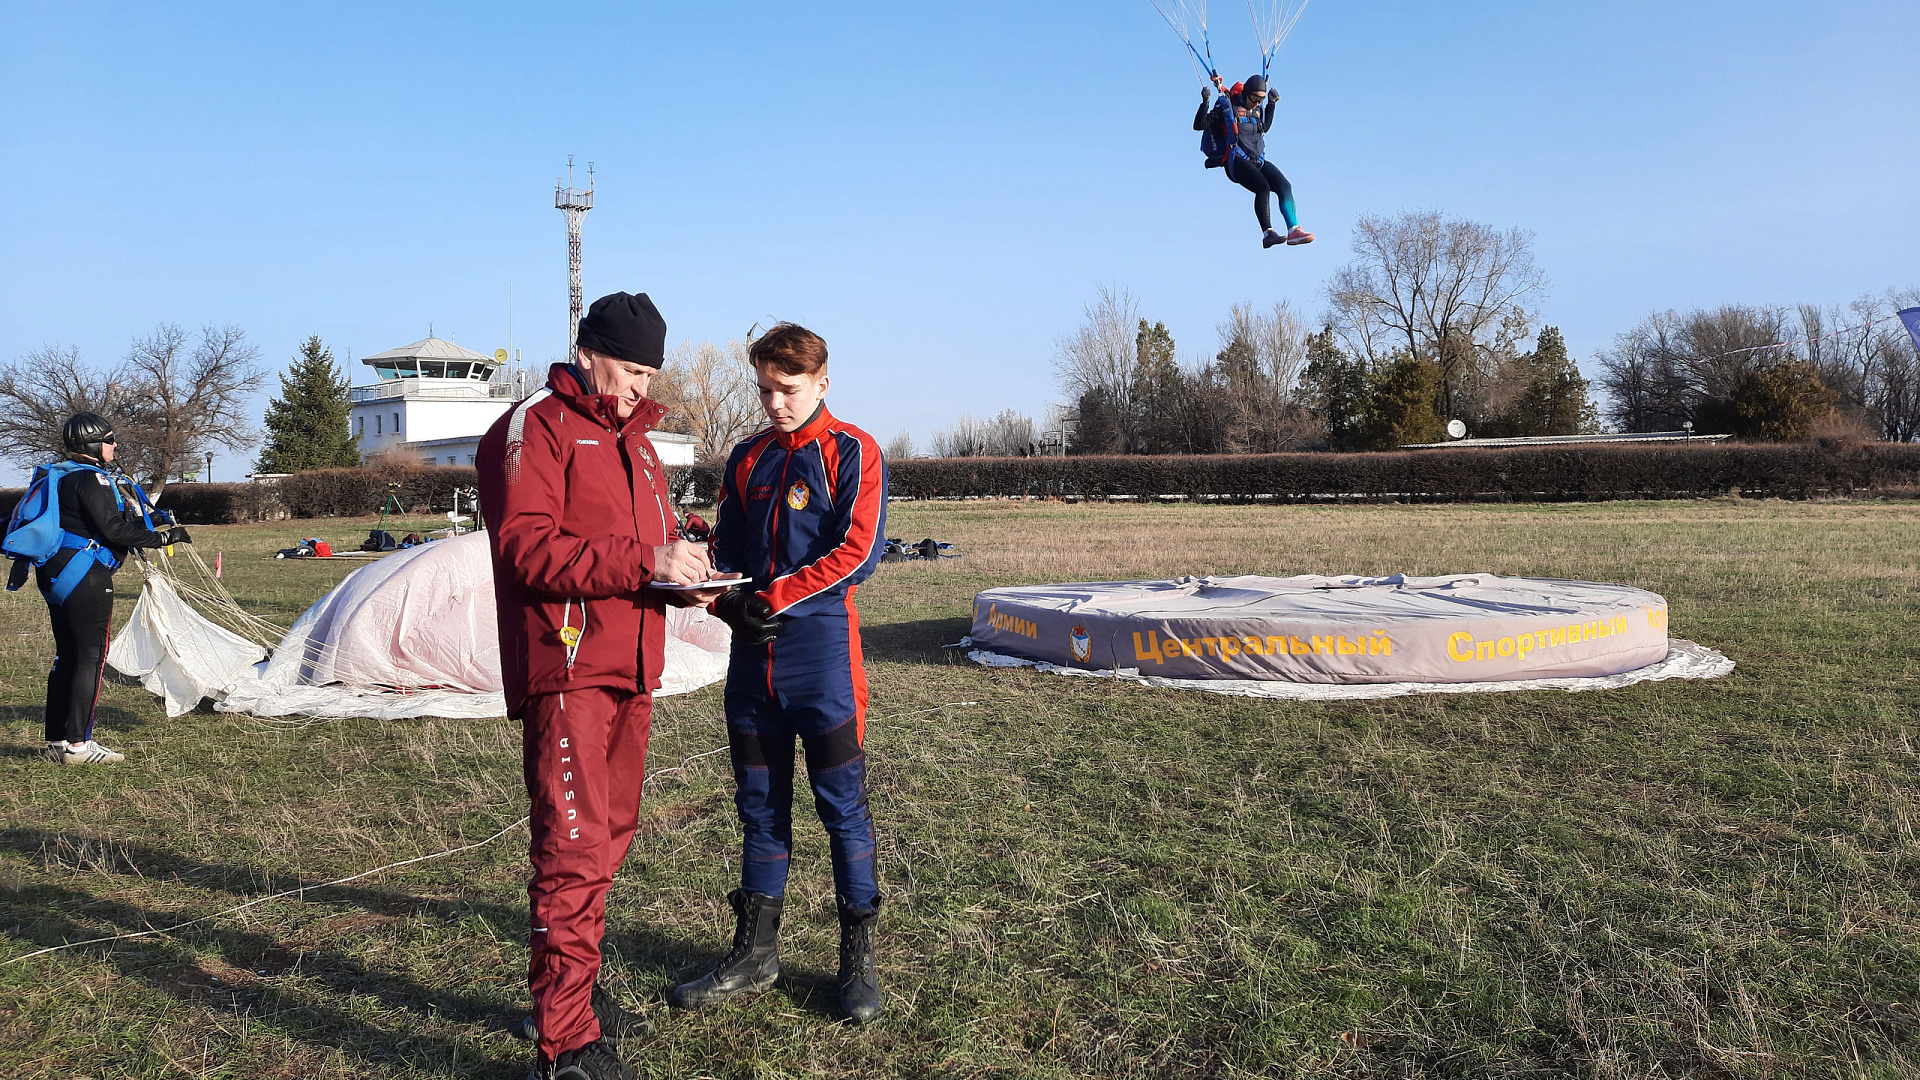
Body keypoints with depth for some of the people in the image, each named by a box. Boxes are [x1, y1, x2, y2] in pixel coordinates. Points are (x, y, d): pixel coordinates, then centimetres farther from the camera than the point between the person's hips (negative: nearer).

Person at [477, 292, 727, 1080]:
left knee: (607, 837, 15)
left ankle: (574, 989, 29)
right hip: (567, 670, -9)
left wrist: (684, 579, 5)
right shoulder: (536, 426, -6)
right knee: (575, 849, -10)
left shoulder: (634, 440, 22)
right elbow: (527, 546, -17)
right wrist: (646, 562, -22)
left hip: (629, 672, 9)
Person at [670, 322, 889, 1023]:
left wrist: (771, 599, -16)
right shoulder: (747, 459, 15)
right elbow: (725, 551, 16)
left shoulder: (851, 453, -3)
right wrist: (730, 603, -6)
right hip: (751, 652, 6)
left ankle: (859, 958, 14)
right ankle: (755, 954, 24)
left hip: (821, 652, -5)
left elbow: (856, 552, -12)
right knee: (759, 806, 13)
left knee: (842, 805, 1)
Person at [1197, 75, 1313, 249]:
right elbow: (1199, 125, -4)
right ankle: (1267, 233, -32)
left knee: (1285, 186, -15)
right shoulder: (1228, 108, 0)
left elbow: (1265, 127, 40)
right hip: (1236, 162, -6)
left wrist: (1271, 103, 30)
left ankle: (1294, 230, -18)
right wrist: (1205, 103, -16)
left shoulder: (1258, 110, 19)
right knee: (1263, 187, -30)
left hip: (1258, 162, 6)